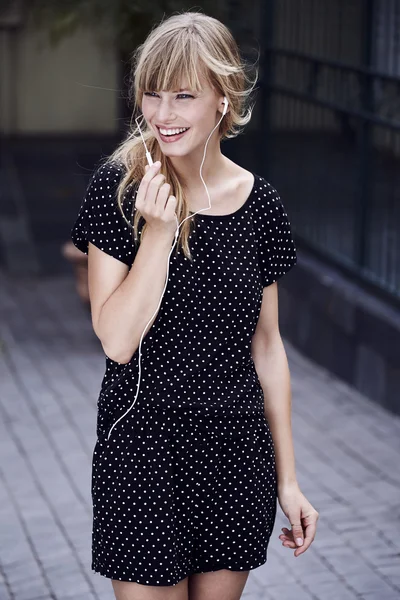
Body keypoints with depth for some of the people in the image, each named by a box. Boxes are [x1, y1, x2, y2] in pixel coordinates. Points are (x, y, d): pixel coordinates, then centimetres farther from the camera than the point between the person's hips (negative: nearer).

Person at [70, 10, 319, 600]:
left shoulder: (259, 204, -1)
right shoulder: (119, 186, -9)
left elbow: (266, 344, 7)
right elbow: (117, 340, -14)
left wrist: (287, 479, 8)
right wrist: (158, 232, -22)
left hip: (239, 451, 3)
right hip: (144, 445, -3)